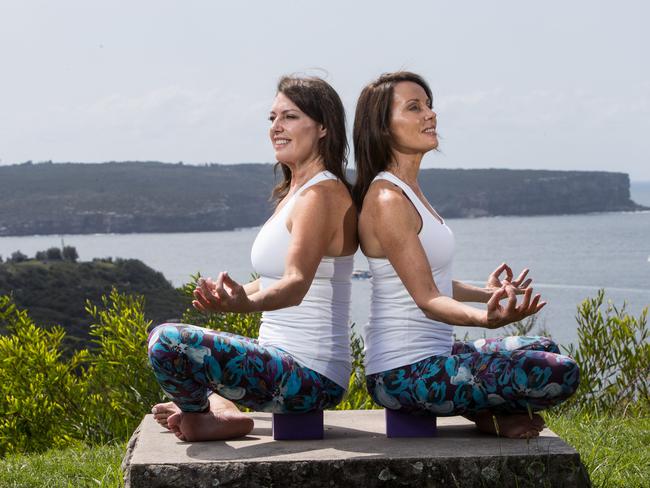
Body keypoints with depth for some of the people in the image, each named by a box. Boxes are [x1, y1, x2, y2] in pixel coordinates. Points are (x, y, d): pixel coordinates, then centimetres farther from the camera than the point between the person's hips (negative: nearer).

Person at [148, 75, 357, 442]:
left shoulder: (322, 194, -16)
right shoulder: (293, 193, 15)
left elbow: (297, 283, -31)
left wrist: (245, 304, -49)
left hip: (309, 376, -11)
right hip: (286, 360, 11)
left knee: (168, 341, -25)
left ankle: (200, 419, 1)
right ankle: (221, 407, 7)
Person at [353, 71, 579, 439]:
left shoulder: (407, 191, 14)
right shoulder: (387, 199, -19)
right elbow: (427, 299, -24)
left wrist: (485, 293, 37)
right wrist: (488, 318, -42)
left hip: (429, 356, 11)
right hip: (405, 374, -11)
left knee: (544, 350, 24)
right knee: (560, 373, -16)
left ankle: (482, 410, 7)